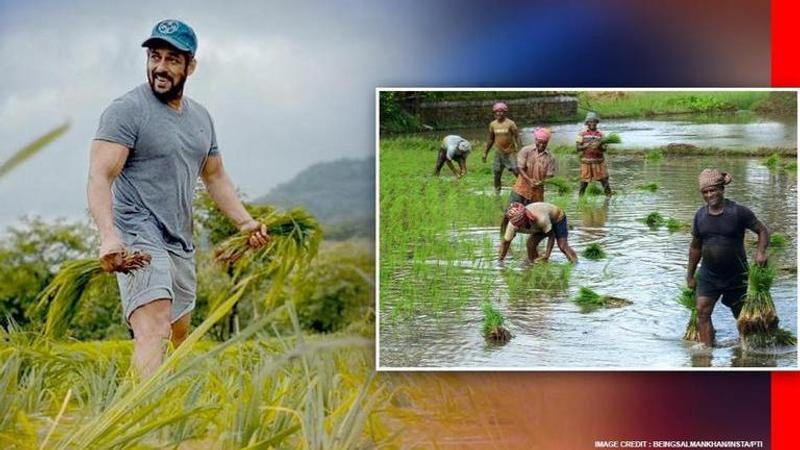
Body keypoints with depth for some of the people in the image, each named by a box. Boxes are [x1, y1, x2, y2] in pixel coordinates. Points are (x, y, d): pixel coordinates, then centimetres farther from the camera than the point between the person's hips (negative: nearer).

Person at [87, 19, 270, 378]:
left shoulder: (200, 117, 15)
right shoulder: (127, 110, -9)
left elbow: (214, 176, 26)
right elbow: (100, 177, -17)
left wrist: (244, 221, 12)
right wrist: (109, 236, -32)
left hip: (180, 243, 8)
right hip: (137, 238, -8)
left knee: (182, 334, 16)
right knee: (153, 329, -25)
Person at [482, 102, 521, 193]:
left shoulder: (510, 123, -10)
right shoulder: (493, 124, 2)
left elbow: (517, 137, -9)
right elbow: (491, 140, 13)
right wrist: (485, 153, 14)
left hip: (510, 153, -4)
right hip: (498, 153, 4)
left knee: (516, 172, -9)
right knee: (497, 173, 6)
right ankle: (497, 191, 17)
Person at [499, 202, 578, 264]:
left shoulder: (541, 219, -43)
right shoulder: (513, 224, -28)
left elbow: (551, 236, -31)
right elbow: (505, 242, -19)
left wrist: (546, 256, -38)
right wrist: (500, 260, -24)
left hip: (557, 218, -5)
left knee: (563, 245, -22)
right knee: (531, 242, -15)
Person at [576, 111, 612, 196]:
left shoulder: (600, 134, 6)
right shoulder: (582, 134, 2)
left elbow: (604, 149, 1)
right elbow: (577, 147, -4)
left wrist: (599, 146, -20)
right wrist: (587, 145, -19)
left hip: (599, 162, 1)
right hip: (586, 162, -1)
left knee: (604, 180, -2)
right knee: (584, 183, 2)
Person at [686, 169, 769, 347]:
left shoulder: (738, 212, -12)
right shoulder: (700, 215, 1)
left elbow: (763, 231, -5)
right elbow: (695, 247, 12)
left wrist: (760, 251, -25)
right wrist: (690, 276, 14)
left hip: (736, 274, -3)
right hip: (708, 274, 3)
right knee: (702, 311, -16)